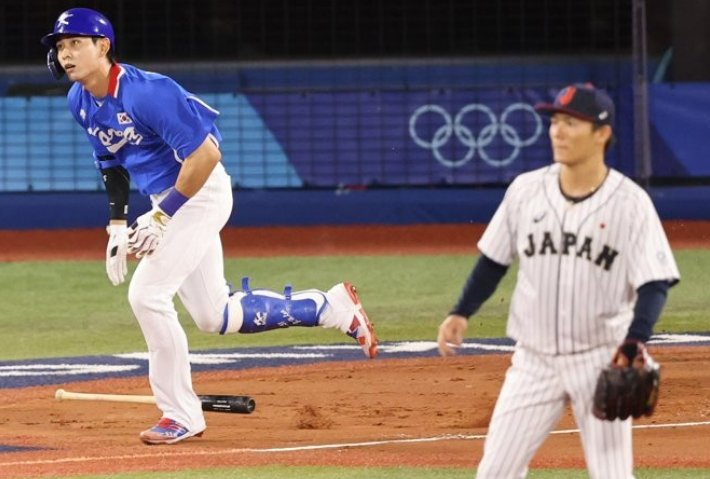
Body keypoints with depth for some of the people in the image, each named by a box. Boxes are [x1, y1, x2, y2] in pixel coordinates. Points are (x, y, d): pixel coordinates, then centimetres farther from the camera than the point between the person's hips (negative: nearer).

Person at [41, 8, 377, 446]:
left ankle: (181, 416, -6)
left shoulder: (145, 93, -26)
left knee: (147, 293, -19)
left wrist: (161, 216, -22)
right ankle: (334, 307, 28)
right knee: (214, 316, 13)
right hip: (166, 202, 9)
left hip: (201, 193, -9)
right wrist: (117, 224, 6)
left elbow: (205, 155, -26)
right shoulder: (80, 101, 0)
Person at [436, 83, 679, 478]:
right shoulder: (526, 190, 0)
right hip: (534, 359, 3)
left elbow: (654, 283, -13)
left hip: (600, 361, -3)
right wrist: (461, 314, -3)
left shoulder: (630, 202, -10)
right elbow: (494, 260, 10)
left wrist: (633, 344, -28)